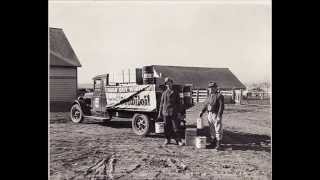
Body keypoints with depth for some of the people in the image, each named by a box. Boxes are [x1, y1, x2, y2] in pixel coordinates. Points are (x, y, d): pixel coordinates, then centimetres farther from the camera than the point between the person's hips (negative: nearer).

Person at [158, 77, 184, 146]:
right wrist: (160, 113, 11)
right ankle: (167, 140, 19)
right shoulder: (164, 93, 12)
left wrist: (179, 113, -3)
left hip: (173, 113, -2)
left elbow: (178, 103, 4)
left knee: (175, 127, -5)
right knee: (167, 127, 6)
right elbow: (161, 103, 14)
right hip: (165, 112, 2)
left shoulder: (175, 93, 7)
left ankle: (178, 141, -1)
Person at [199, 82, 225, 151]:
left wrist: (219, 115, -20)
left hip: (216, 115, -7)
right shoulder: (209, 96, 16)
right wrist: (202, 111, 2)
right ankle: (213, 142, 24)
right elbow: (206, 104, 15)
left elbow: (221, 106, -13)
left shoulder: (219, 96, -7)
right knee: (211, 130, 13)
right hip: (209, 114, 7)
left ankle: (218, 144, 0)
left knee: (218, 130, -5)